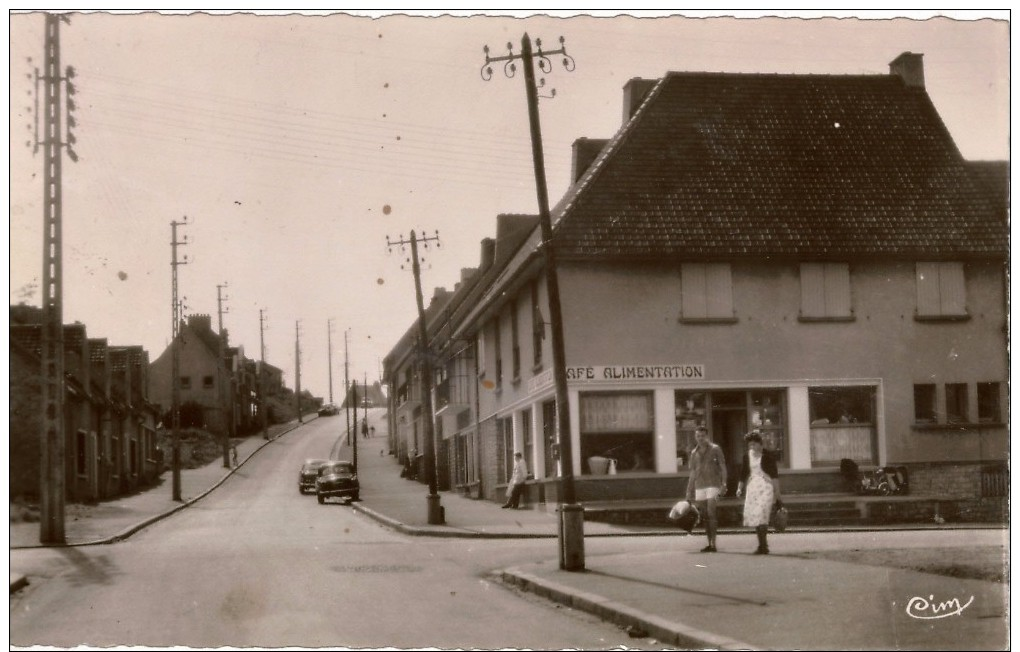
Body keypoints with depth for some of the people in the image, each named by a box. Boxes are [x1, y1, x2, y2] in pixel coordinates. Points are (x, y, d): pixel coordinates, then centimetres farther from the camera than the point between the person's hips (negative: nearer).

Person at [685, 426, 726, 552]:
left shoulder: (715, 449, 1)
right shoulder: (694, 452, 14)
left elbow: (723, 467, -2)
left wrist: (724, 484, -14)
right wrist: (689, 492, 14)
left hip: (713, 484, -5)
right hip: (699, 485, 5)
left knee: (711, 513, -14)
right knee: (705, 516, 5)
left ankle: (713, 543, -15)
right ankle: (709, 544, 9)